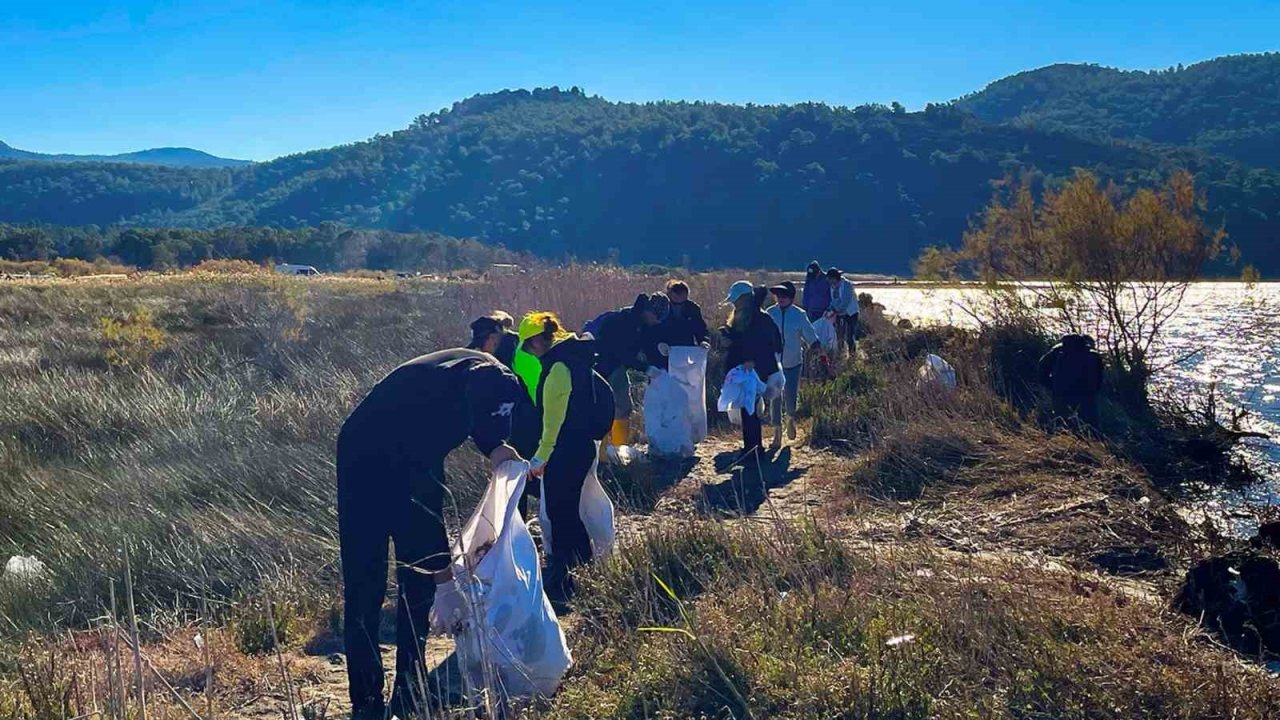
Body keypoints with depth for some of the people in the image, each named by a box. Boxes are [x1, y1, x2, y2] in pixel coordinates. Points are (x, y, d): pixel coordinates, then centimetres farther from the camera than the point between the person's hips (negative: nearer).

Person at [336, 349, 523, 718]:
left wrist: (496, 448, -16)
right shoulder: (428, 397, -39)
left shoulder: (491, 379, -19)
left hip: (415, 456, 6)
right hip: (368, 462, -6)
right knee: (365, 583, -9)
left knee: (418, 581, 4)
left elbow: (483, 425, 5)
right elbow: (419, 498, -36)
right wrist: (443, 571, -33)